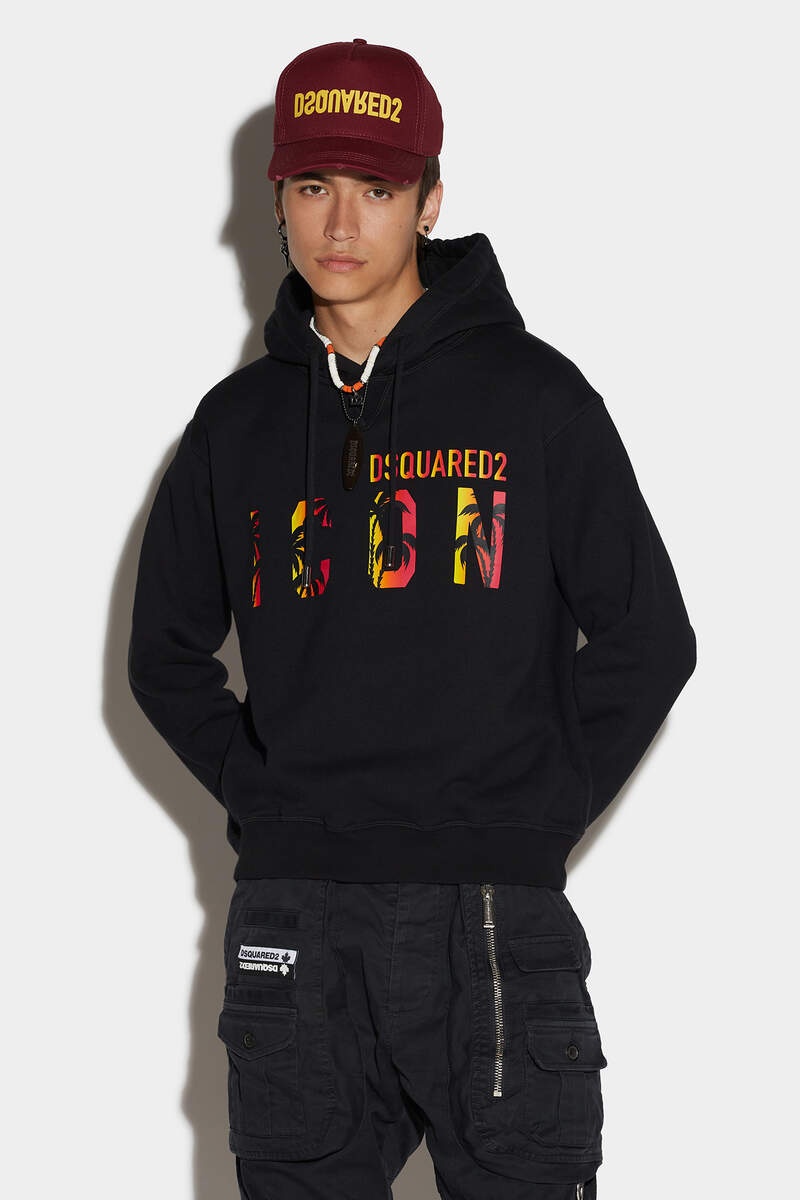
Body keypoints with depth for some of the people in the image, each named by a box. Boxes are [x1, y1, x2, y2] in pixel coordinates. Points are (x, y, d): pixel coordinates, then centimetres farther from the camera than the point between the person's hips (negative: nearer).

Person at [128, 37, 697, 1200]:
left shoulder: (532, 395, 2)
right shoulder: (238, 424, 11)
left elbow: (646, 636, 3)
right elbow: (167, 652, 20)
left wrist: (543, 809, -4)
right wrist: (254, 789, 6)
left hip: (492, 912, -3)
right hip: (291, 920, 3)